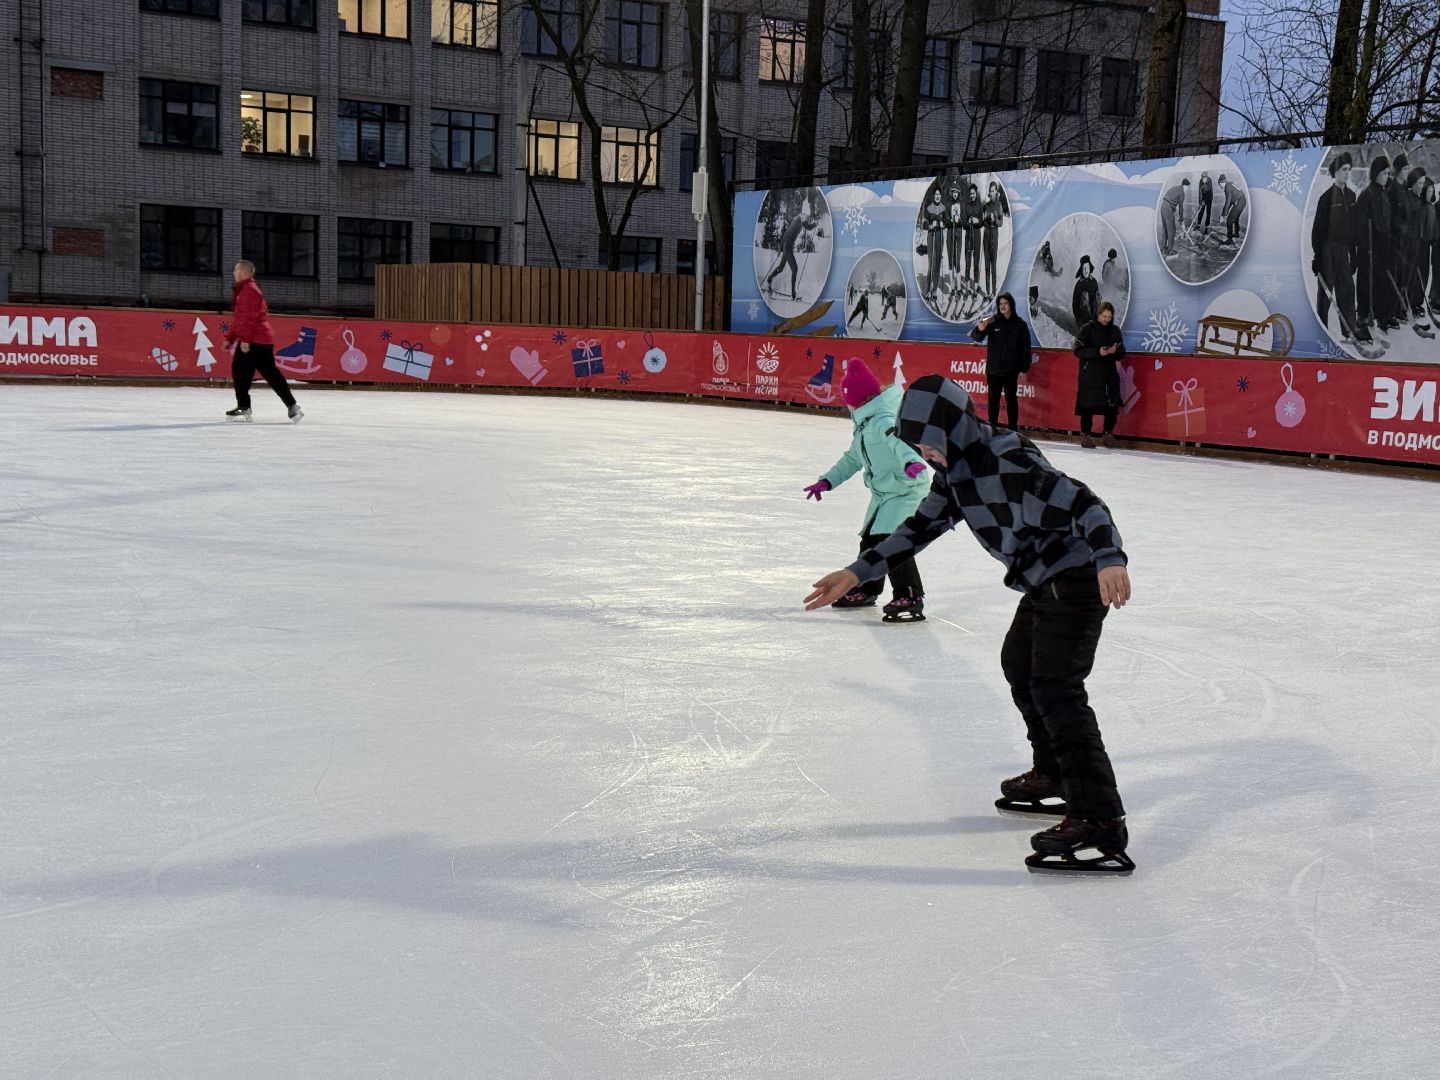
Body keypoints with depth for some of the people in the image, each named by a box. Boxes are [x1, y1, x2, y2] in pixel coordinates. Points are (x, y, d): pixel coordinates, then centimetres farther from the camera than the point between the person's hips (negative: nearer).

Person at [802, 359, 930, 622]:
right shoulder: (865, 424, 13)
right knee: (870, 540, 19)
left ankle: (910, 598, -19)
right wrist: (828, 480, 25)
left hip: (905, 489, -10)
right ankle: (865, 590, 39)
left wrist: (911, 462, -62)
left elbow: (899, 441, -43)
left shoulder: (883, 420, -22)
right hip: (884, 491, 11)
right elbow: (854, 457, 25)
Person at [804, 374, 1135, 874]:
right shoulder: (955, 471, 6)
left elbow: (1082, 501, -31)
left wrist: (1109, 559, -46)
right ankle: (1053, 776, 42)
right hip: (1042, 583, 11)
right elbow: (919, 527, 13)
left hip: (1076, 579, -11)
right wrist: (855, 573, 10)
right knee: (1019, 664, 25)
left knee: (1055, 687, -17)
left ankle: (1098, 819, -22)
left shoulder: (1009, 458, -24)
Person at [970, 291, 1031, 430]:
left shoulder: (1020, 324, -1)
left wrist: (1024, 369, -4)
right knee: (993, 398, 7)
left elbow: (1026, 348, 1)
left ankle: (1013, 428, 9)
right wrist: (980, 330, -37)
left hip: (1011, 370, -1)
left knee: (1011, 398, 4)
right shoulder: (992, 322, -2)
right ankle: (992, 427, 15)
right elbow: (976, 338, -13)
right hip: (993, 369, 1)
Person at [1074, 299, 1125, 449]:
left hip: (1110, 374, 4)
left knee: (1113, 406, 0)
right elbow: (1078, 350, -8)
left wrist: (1115, 351, -11)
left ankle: (1108, 433, 17)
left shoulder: (1115, 331, 10)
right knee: (1088, 406, -3)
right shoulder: (1087, 329, -3)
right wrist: (1097, 352, -19)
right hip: (1090, 374, -4)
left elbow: (1122, 352, 12)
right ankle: (1085, 435, 11)